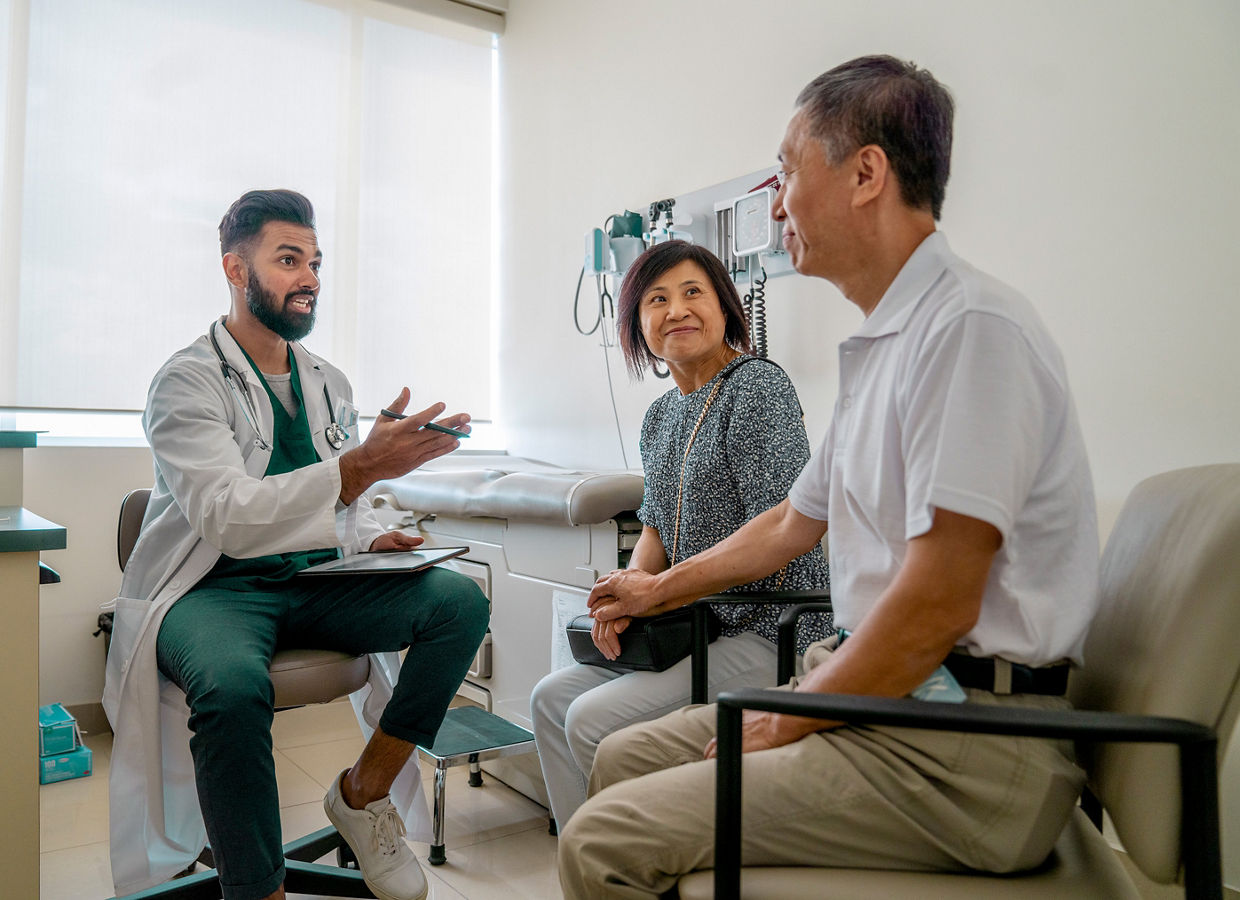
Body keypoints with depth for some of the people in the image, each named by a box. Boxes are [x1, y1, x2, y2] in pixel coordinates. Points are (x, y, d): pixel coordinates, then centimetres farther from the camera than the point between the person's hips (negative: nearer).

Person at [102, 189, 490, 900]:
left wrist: (372, 538, -1)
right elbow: (225, 518, -21)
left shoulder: (329, 383, 15)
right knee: (233, 683, -39)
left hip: (318, 584, 6)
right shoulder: (189, 381, -6)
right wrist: (360, 466, -32)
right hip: (215, 588, -5)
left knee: (461, 599, -20)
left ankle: (365, 792, -5)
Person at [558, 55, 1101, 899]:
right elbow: (793, 523, 24)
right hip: (876, 699, 9)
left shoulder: (972, 325, -18)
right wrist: (662, 588, 36)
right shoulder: (881, 346, 15)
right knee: (623, 759, 11)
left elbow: (938, 605, -23)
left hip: (960, 751, -9)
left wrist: (787, 721, -9)